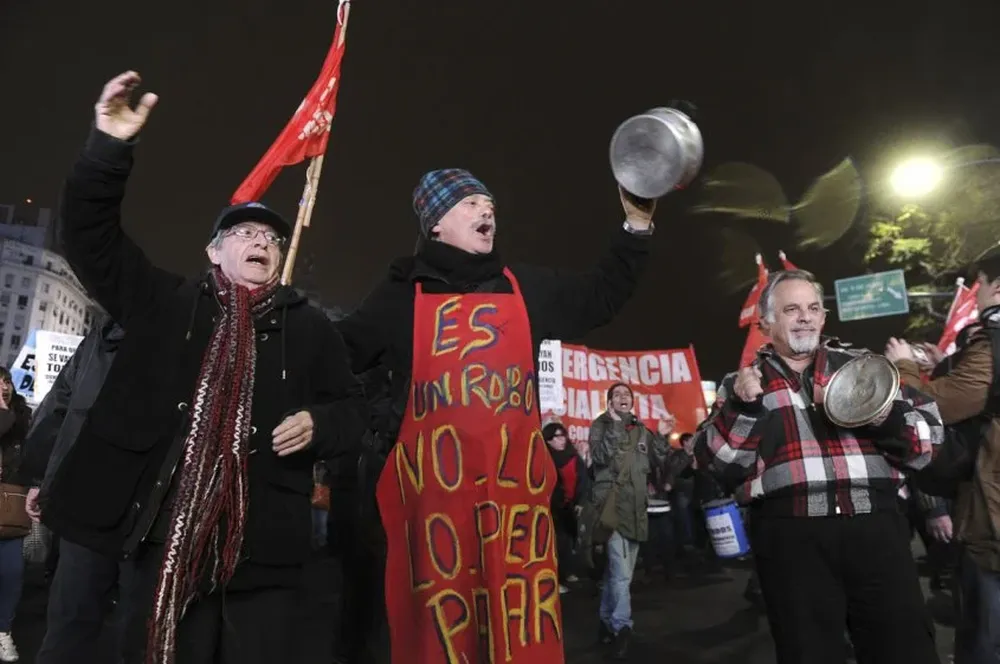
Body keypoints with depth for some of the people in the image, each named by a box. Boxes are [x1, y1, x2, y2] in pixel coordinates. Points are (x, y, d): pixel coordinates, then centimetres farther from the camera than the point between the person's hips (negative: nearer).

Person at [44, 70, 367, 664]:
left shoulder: (310, 326, 9)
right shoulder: (169, 303, 10)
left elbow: (352, 406, 11)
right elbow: (90, 233, 8)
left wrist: (317, 424, -11)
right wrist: (110, 146, -5)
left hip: (265, 546, 0)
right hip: (168, 533, 1)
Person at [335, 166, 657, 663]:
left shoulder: (525, 288, 16)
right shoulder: (403, 295, 8)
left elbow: (602, 295, 21)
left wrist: (637, 223, 16)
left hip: (515, 479, 2)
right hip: (432, 482, -2)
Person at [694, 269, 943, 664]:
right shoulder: (741, 383, 9)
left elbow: (929, 434, 11)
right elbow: (717, 465, 1)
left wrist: (883, 416, -9)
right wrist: (742, 406, -13)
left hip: (875, 526, 2)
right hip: (790, 535, -1)